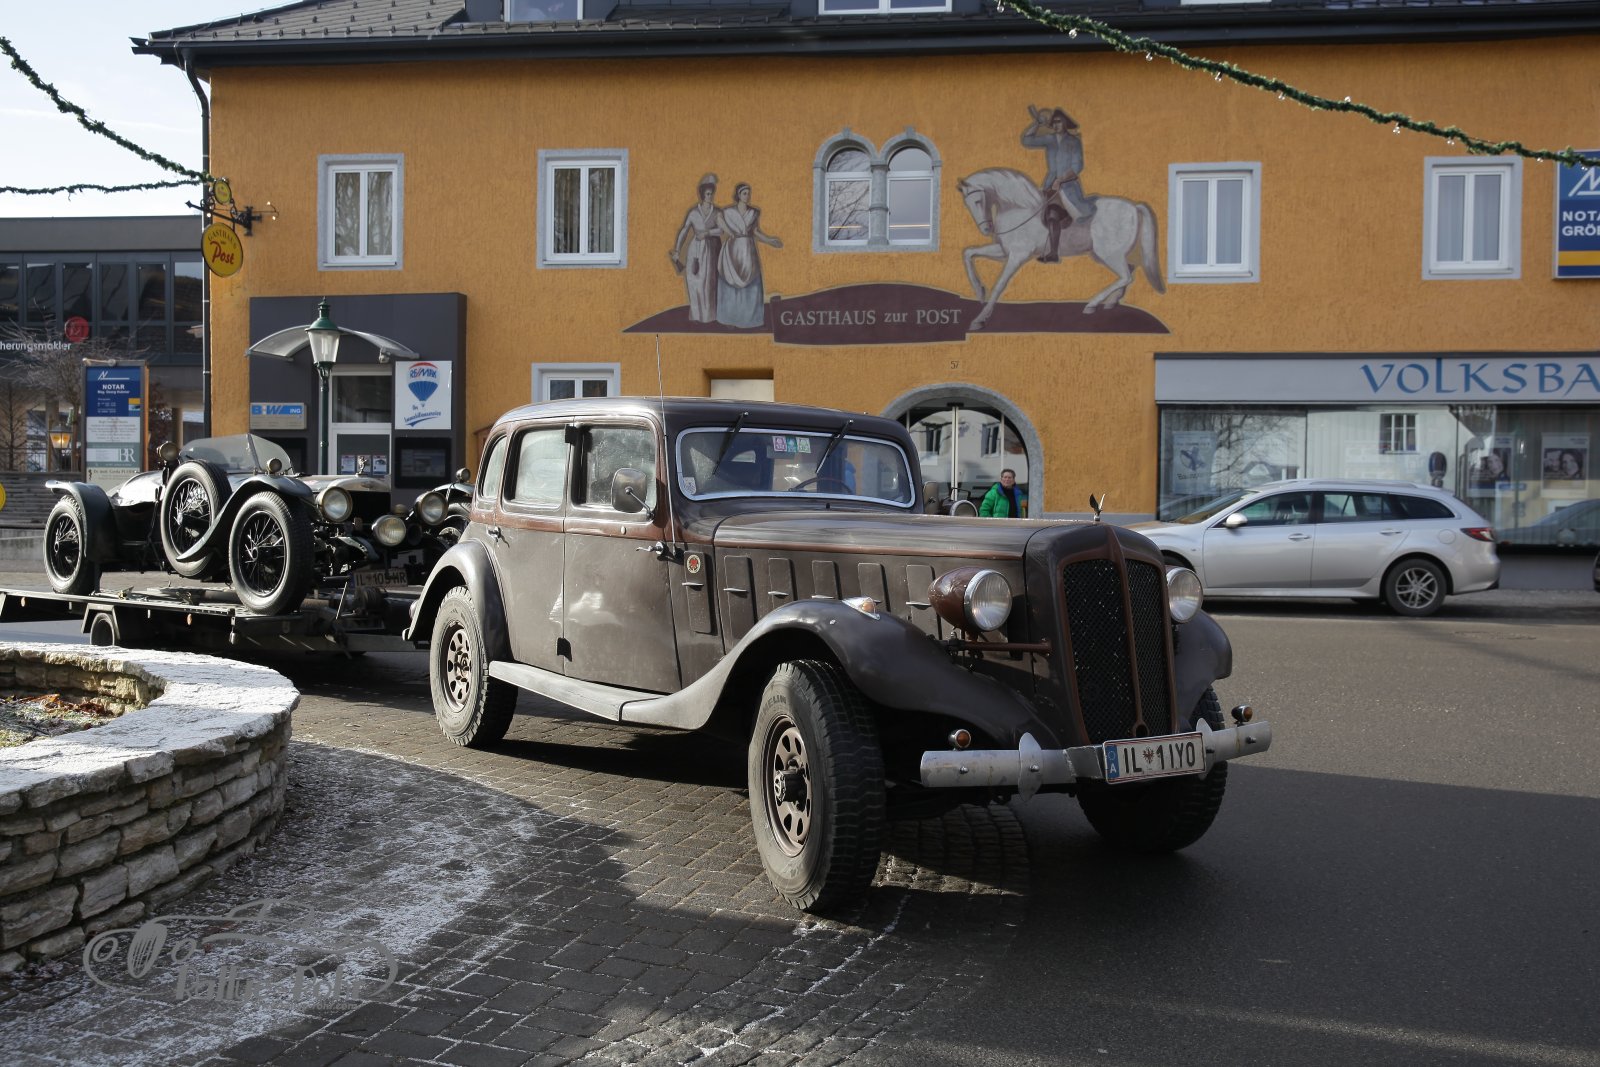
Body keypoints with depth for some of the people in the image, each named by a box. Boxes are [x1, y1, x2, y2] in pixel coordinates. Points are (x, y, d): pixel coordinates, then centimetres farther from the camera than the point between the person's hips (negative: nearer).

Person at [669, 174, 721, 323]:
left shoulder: (717, 214, 2)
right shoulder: (693, 213, 1)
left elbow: (721, 230, -13)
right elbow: (683, 232, -1)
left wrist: (707, 233, -25)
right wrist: (677, 251, -6)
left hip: (709, 250, 0)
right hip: (694, 249, 0)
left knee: (707, 281, -6)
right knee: (693, 281, -1)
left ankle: (707, 314, 2)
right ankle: (696, 314, 7)